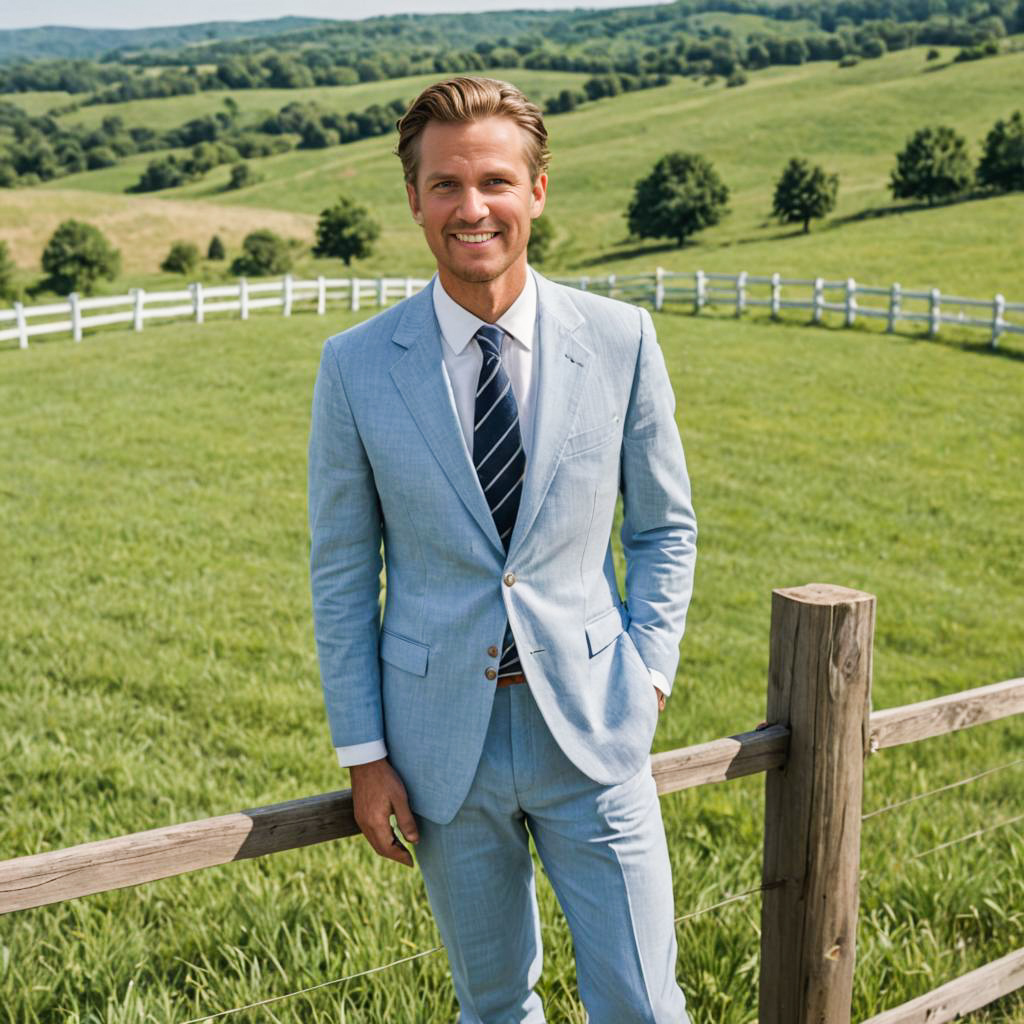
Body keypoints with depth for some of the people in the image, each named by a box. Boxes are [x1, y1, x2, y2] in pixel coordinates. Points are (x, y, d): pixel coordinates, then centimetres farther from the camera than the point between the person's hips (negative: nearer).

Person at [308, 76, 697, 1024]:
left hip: (591, 730, 0)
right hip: (442, 739, 1)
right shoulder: (357, 367, -5)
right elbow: (342, 572, 1)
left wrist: (648, 671, -4)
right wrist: (364, 752, 0)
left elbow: (665, 526, 7)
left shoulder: (620, 340, -4)